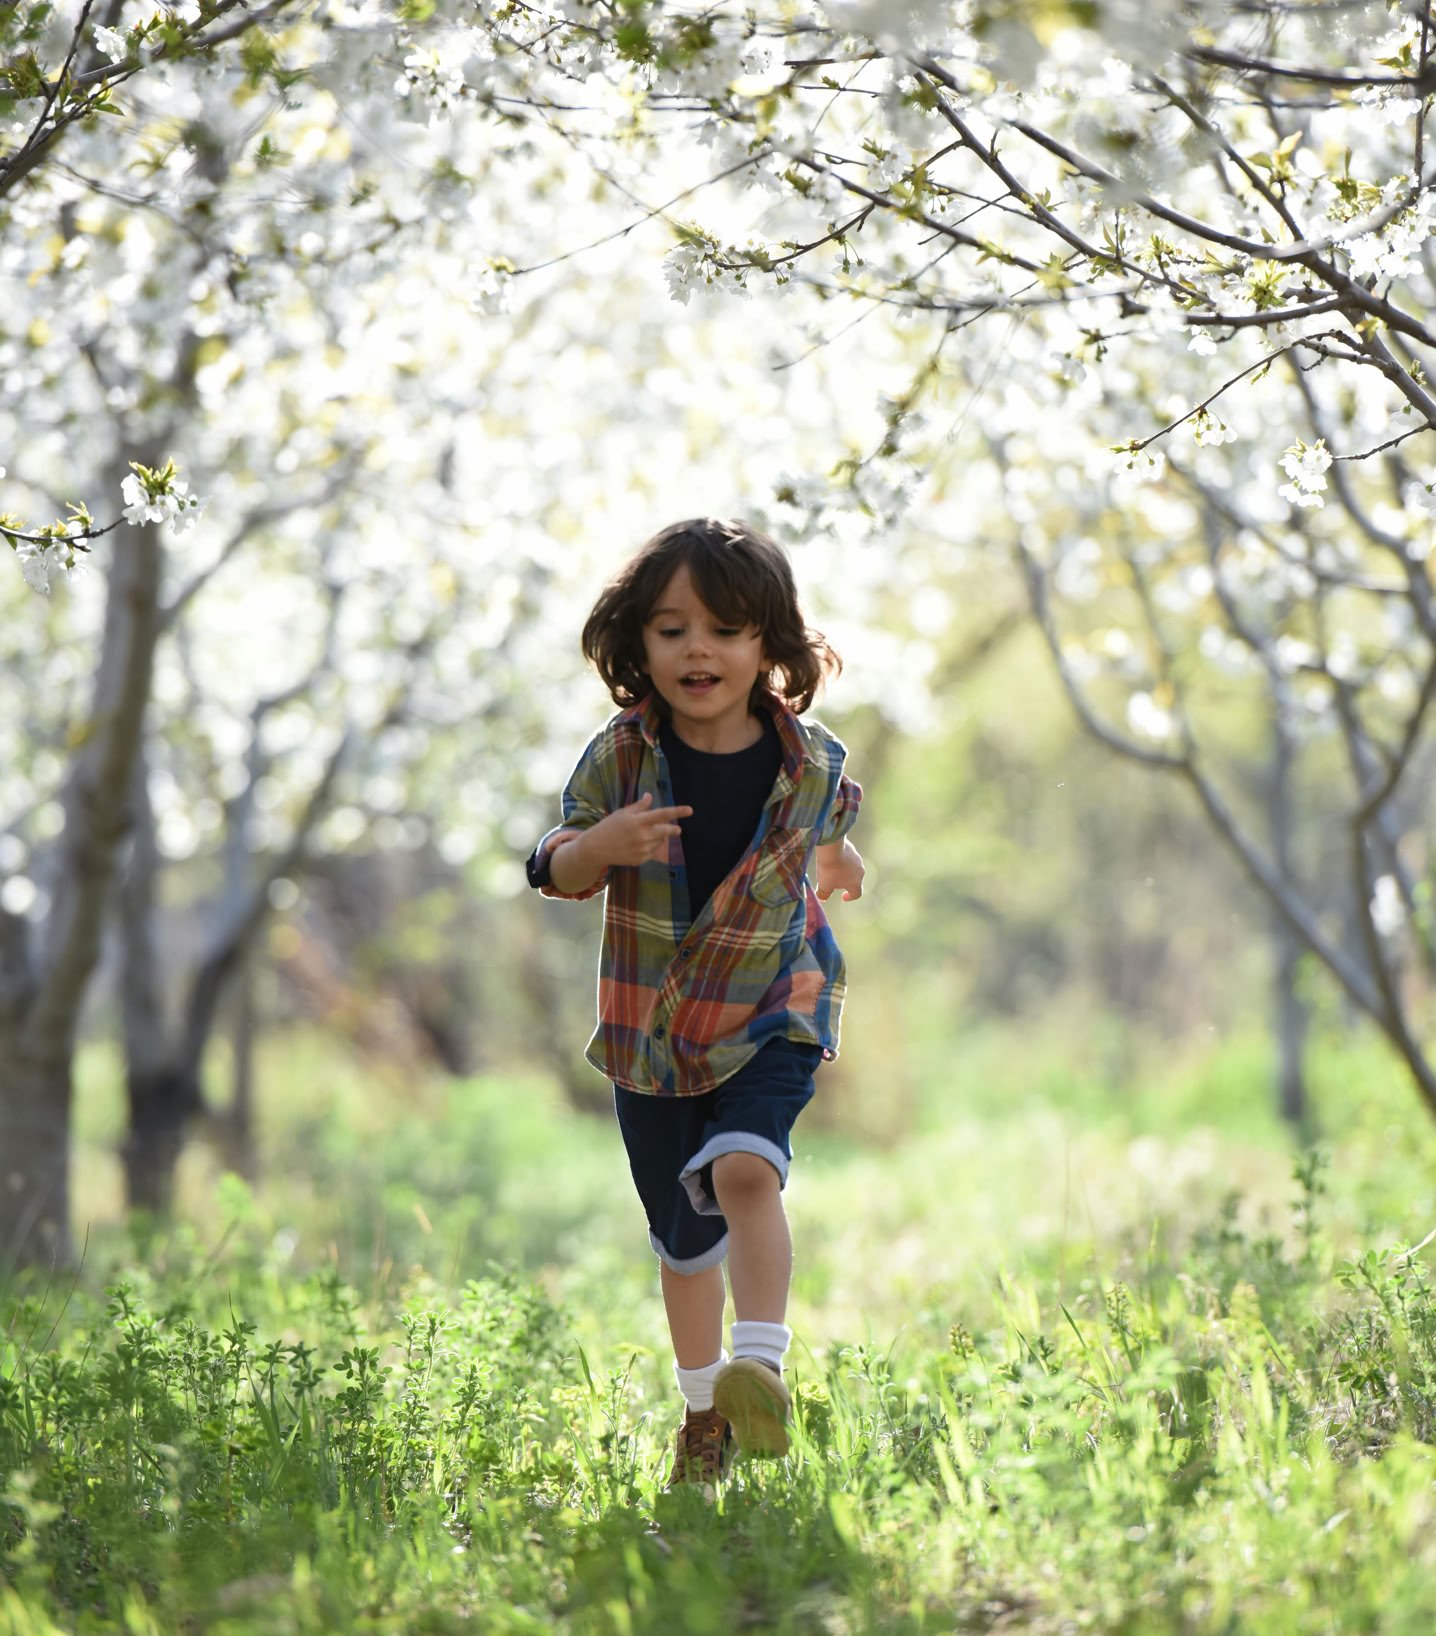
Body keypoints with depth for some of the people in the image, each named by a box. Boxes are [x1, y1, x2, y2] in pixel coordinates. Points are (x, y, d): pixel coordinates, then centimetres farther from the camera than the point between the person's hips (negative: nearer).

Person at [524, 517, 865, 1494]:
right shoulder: (621, 757, -11)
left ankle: (762, 1367, -34)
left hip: (771, 1012, -2)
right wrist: (600, 847, -25)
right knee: (682, 1234, 13)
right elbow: (556, 872, -8)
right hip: (652, 1026, 2)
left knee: (744, 1167, -30)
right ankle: (705, 1408, 31)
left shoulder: (811, 763, -9)